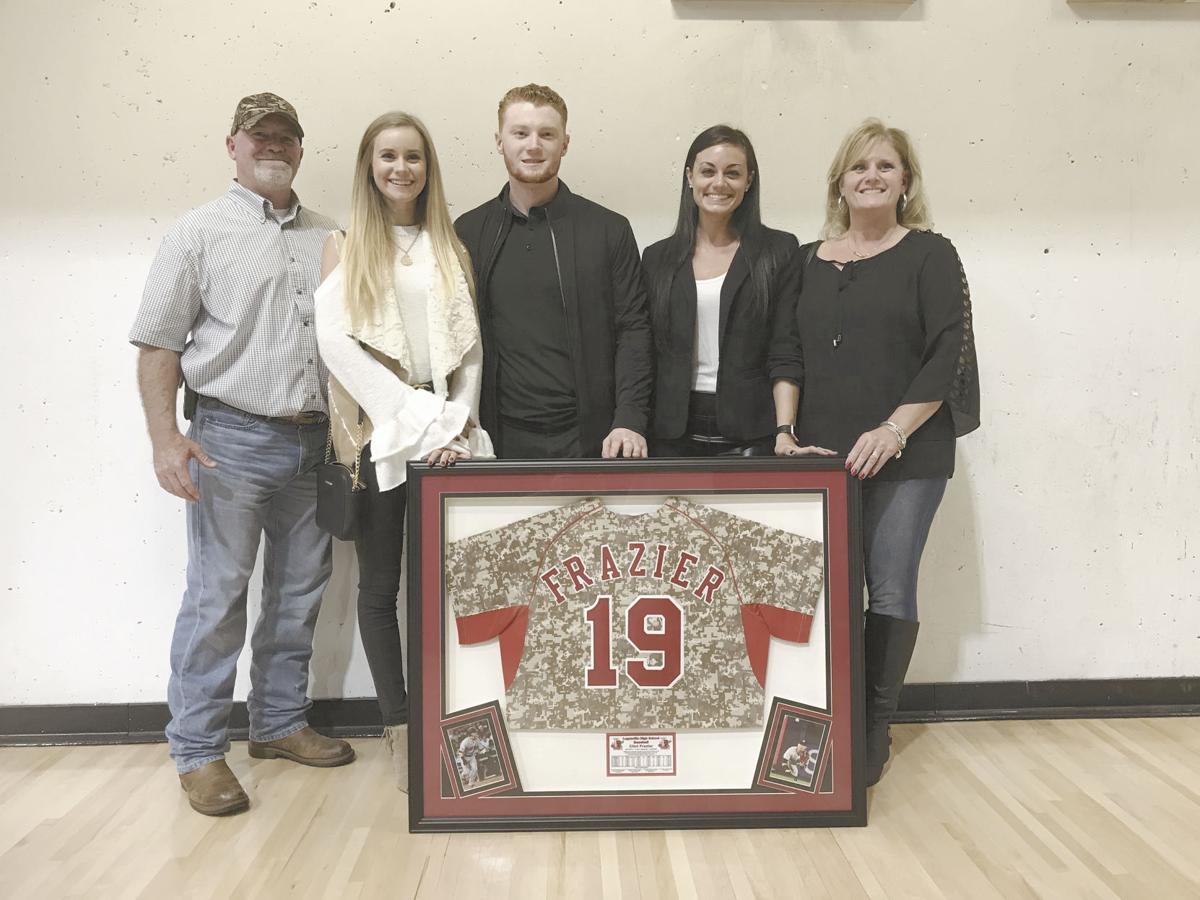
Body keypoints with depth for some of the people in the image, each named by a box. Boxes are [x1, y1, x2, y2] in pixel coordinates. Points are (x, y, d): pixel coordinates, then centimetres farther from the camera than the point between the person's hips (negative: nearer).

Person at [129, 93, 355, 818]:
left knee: (300, 592, 12)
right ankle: (199, 750, 12)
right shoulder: (201, 233, 2)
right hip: (232, 437, -4)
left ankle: (281, 722, 27)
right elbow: (159, 345, -1)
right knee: (217, 596, -1)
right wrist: (166, 438, -12)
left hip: (315, 440, 5)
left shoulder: (329, 239, 12)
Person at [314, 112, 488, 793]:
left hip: (449, 437, 2)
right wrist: (415, 416, -13)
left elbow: (470, 343, 7)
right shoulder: (345, 247, 6)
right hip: (378, 434, -1)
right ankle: (400, 727, 14)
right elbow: (336, 338, -6)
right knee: (381, 584, 3)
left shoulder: (450, 247, 14)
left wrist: (456, 424, -7)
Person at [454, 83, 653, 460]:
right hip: (503, 441, 1)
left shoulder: (610, 230, 4)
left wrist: (629, 421, -11)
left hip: (590, 440, -1)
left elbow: (633, 331, 1)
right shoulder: (467, 233, 7)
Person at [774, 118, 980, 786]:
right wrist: (786, 429, -3)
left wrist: (893, 431, -14)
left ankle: (876, 730, 12)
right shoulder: (810, 262, 13)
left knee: (890, 590, 0)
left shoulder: (930, 255, 2)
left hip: (906, 459, -3)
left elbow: (948, 355, -5)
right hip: (823, 456, 3)